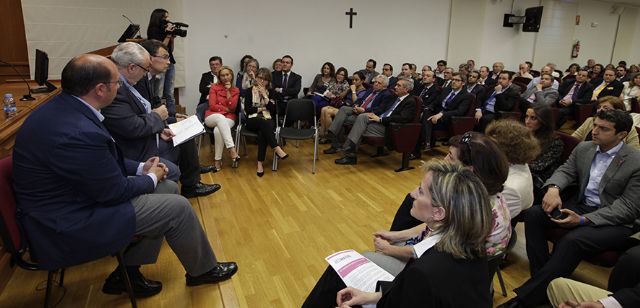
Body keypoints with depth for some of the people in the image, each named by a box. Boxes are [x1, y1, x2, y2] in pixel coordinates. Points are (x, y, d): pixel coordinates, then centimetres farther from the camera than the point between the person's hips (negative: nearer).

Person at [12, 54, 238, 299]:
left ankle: (127, 273, 17)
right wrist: (151, 178, -3)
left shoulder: (63, 107, -2)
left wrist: (141, 168, 5)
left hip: (73, 197, 10)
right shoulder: (78, 132, -32)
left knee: (169, 188, 9)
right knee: (177, 207, -9)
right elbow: (115, 192, -20)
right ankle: (203, 269, 19)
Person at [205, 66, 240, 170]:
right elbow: (212, 106, -1)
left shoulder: (236, 90, 12)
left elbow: (233, 107, -2)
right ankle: (232, 150, -49)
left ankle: (218, 159, -27)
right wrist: (226, 109, -4)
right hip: (212, 117, 0)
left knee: (218, 130, -35)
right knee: (220, 117, -39)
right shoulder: (214, 87, 9)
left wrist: (228, 91, -5)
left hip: (228, 118, 1)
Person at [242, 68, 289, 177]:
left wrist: (265, 95, -6)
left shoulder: (271, 92, 12)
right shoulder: (250, 91, 9)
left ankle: (260, 163, -35)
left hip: (267, 121, 1)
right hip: (253, 120, -1)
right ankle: (277, 149, -42)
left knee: (262, 132, -34)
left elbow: (273, 110, -2)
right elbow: (247, 109, -1)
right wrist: (262, 108, 0)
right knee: (264, 123, -37)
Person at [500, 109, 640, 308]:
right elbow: (565, 171, 4)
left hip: (616, 221, -6)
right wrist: (553, 188, -23)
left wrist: (583, 220, -26)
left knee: (573, 240, -34)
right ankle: (543, 278, -13)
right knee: (533, 214, -16)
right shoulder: (583, 148, 7)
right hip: (580, 206, 6)